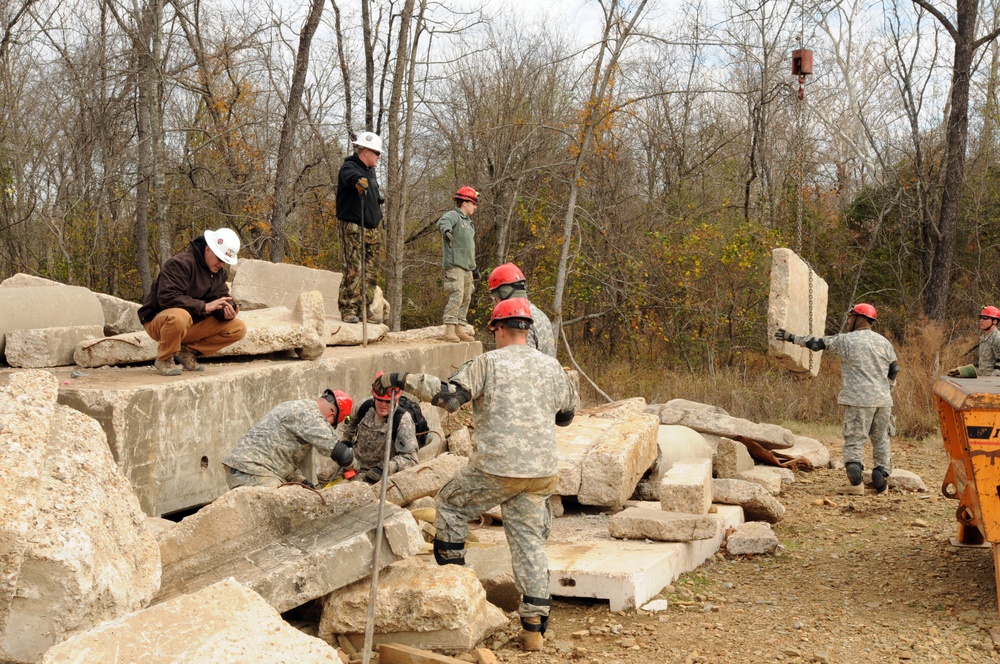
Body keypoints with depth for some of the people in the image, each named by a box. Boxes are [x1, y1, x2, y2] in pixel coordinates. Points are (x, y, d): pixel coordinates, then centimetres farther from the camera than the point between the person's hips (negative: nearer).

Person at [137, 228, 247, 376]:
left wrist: (226, 312, -21)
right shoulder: (180, 263, -19)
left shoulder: (219, 273, 7)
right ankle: (164, 359, -14)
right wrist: (204, 306, -33)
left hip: (192, 324, 7)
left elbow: (221, 300, 5)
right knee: (179, 316, -43)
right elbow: (167, 297, -29)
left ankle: (188, 352, 1)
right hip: (158, 321, -7)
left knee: (239, 328, -7)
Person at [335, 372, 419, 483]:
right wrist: (345, 442, 14)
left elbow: (409, 457, -32)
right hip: (354, 462, 5)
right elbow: (351, 421, 14)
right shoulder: (365, 406, -13)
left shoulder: (403, 420, -28)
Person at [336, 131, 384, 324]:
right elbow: (350, 176, -35)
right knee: (353, 270, -12)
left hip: (371, 229, 9)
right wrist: (358, 180, -55)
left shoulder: (370, 171, 20)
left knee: (370, 273, 8)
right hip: (353, 227, -9)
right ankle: (348, 310, -10)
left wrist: (377, 219, 37)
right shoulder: (349, 167, -8)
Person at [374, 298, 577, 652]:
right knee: (530, 542, 10)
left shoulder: (488, 363, -7)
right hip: (541, 472, 5)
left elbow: (449, 395, -17)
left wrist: (404, 379, -10)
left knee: (451, 502, 21)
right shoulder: (552, 367, 9)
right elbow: (567, 414, 22)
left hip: (497, 468, -5)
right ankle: (534, 627, 8)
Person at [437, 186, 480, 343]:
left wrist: (475, 268, 30)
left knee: (466, 299, 9)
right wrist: (446, 230, -53)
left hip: (467, 267, 9)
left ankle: (460, 329, 14)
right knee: (456, 296, -18)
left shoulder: (468, 222, 25)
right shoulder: (453, 215, -4)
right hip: (454, 265, -9)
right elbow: (442, 222, -29)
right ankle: (449, 329, -19)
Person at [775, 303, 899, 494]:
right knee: (881, 440, 13)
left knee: (854, 440, -2)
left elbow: (817, 343, 2)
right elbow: (894, 369, 10)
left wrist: (792, 338, 12)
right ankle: (881, 479, 11)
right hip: (883, 400, 4)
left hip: (859, 400, -4)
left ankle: (856, 482, -10)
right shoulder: (883, 341, 9)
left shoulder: (846, 340, -3)